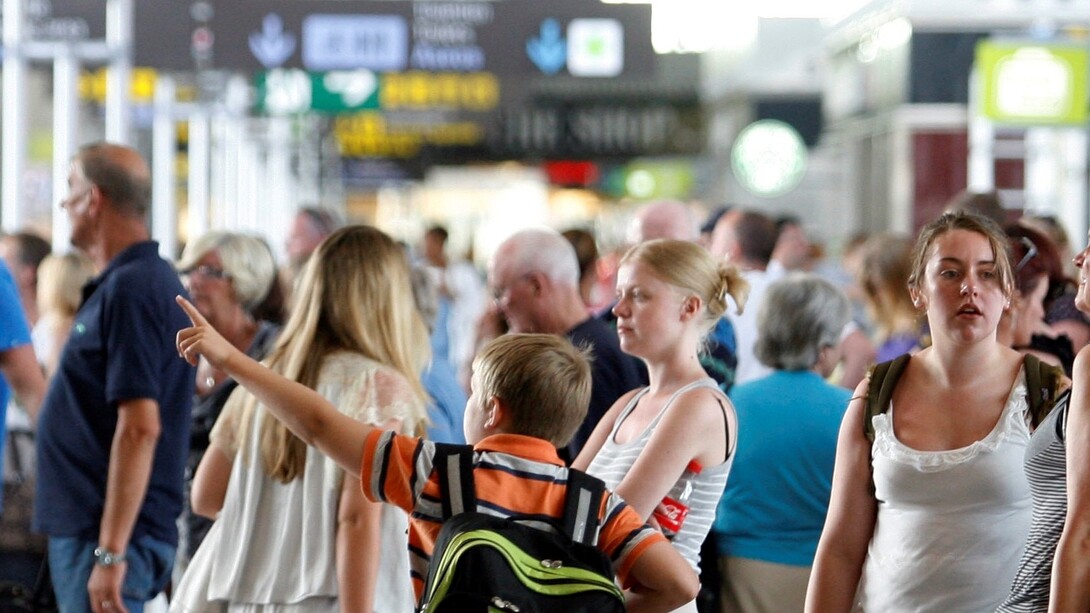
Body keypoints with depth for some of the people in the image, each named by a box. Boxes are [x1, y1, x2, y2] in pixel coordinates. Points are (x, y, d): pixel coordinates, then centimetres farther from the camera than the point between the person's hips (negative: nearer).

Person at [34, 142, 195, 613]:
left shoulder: (130, 290, -16)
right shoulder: (151, 281, 16)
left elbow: (140, 427, -23)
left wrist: (110, 552, -24)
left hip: (107, 538, -10)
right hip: (85, 531, 10)